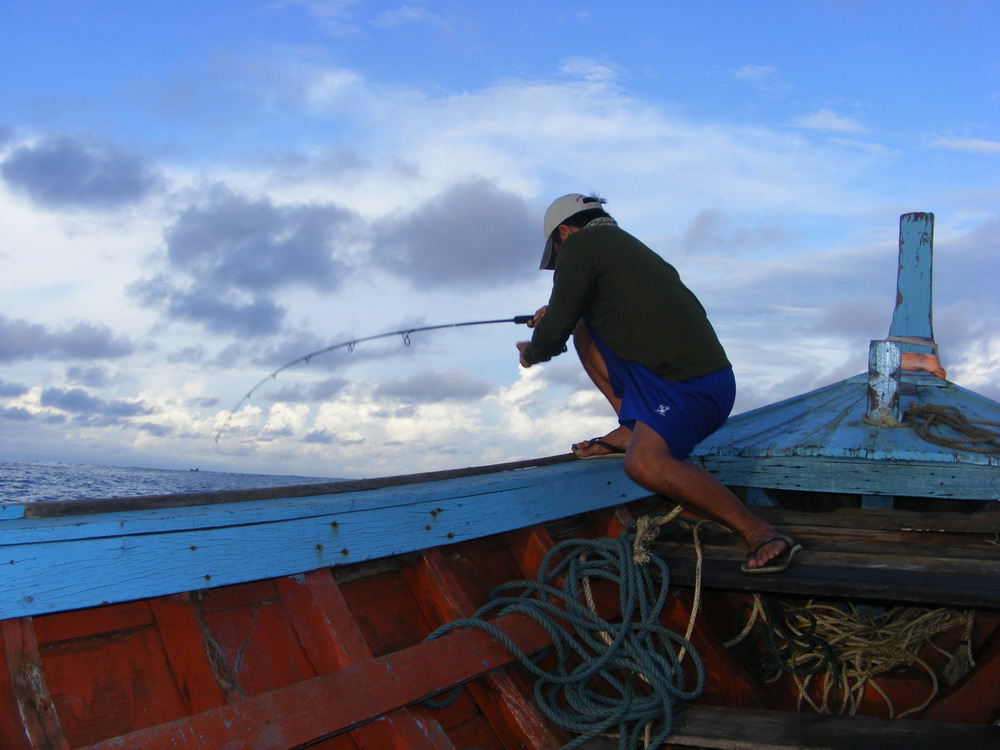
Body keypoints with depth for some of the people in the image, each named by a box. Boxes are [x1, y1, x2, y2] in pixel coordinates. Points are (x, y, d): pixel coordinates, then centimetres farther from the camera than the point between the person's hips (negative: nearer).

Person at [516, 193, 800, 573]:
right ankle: (631, 428, 9)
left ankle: (760, 534, -22)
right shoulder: (625, 245, 21)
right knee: (585, 329, 16)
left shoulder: (579, 246, -4)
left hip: (693, 385, -10)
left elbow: (555, 335, -4)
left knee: (643, 463, -29)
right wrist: (555, 314, 47)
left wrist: (531, 353, 17)